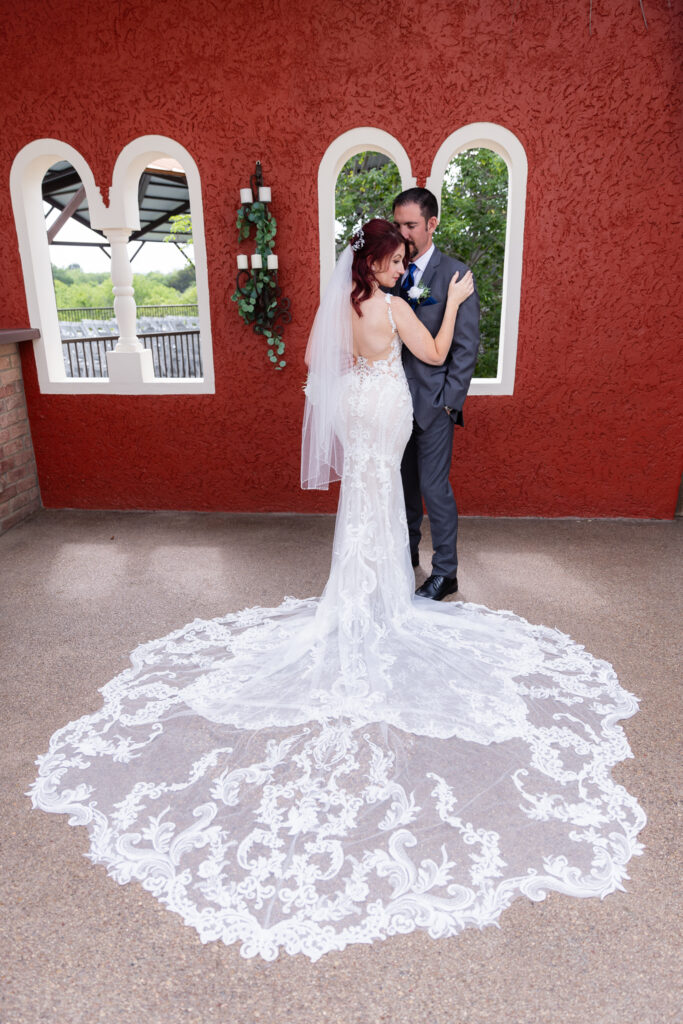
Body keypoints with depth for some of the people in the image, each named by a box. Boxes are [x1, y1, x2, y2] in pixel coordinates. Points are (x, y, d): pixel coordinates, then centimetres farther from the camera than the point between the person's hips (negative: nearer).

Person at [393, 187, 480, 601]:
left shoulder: (455, 273, -7)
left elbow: (467, 345, -8)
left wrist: (449, 401, -12)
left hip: (434, 401, -5)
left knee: (434, 487, -1)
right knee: (403, 483, 16)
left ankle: (445, 573, 14)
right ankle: (407, 552, 35)